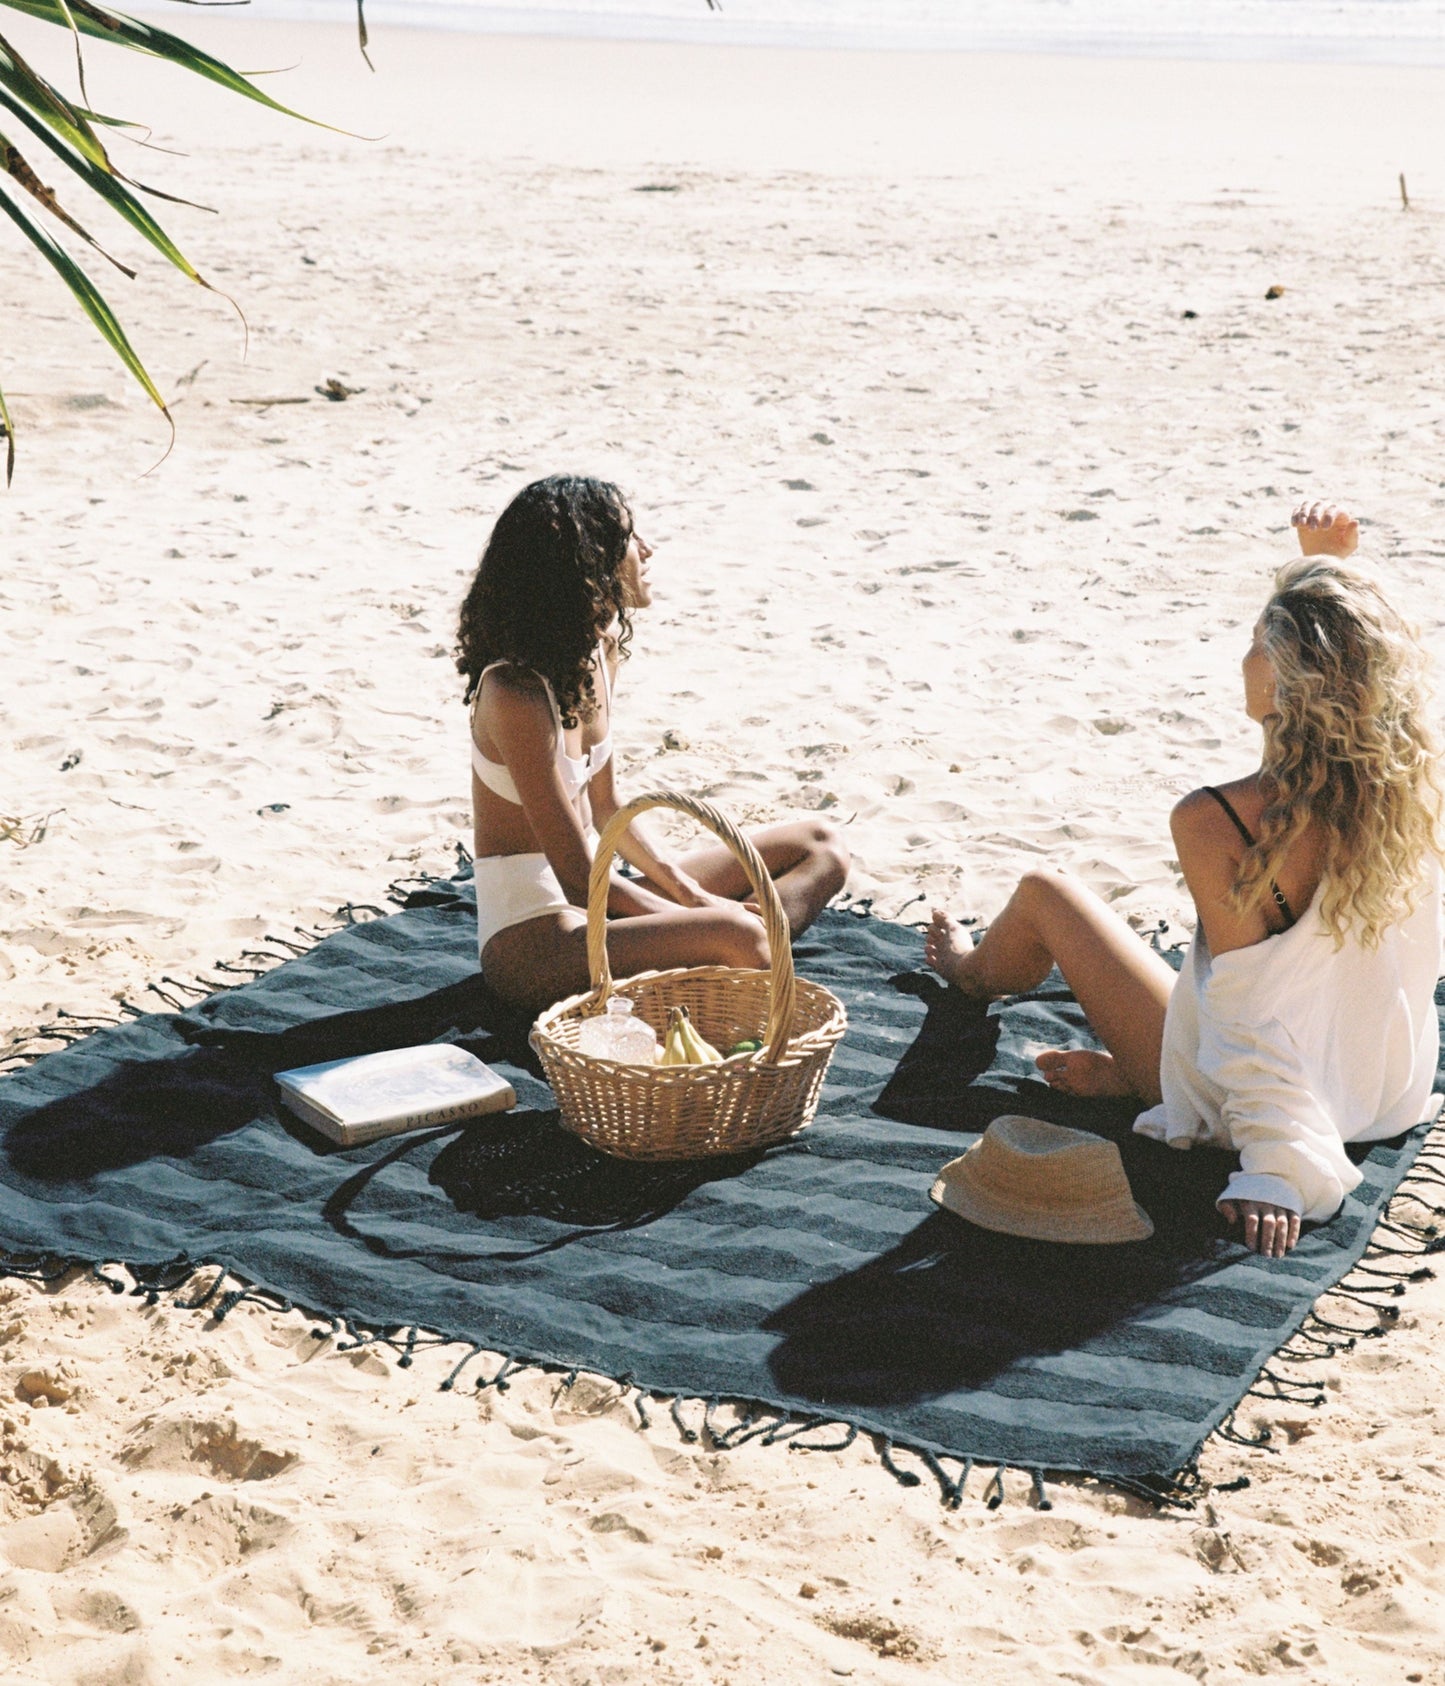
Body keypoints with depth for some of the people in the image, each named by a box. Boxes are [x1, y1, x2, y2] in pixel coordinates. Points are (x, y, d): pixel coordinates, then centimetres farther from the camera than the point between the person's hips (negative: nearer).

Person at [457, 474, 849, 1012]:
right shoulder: (515, 695, -22)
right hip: (531, 940, -10)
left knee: (819, 846, 5)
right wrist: (708, 918, -13)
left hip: (594, 906, 10)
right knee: (737, 936, -36)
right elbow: (580, 878, -19)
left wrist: (690, 892, 3)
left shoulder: (602, 650, 5)